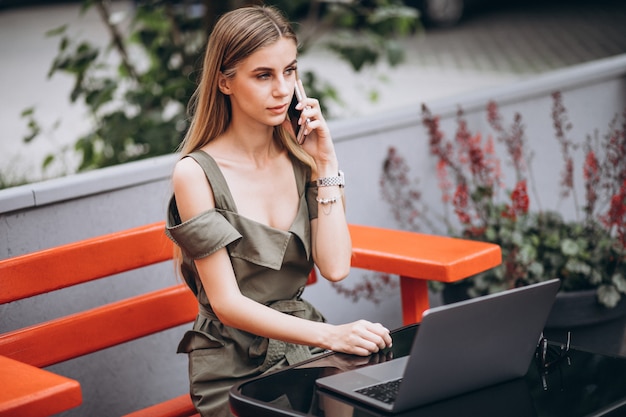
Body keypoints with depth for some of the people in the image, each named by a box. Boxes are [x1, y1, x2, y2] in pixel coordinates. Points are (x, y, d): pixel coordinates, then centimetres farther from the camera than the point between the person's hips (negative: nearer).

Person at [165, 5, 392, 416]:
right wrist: (331, 336, -26)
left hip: (302, 350, 5)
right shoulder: (197, 174, -11)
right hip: (235, 370, -5)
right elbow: (227, 303, -15)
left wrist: (325, 164, -6)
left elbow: (335, 267, -5)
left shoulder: (300, 158, 5)